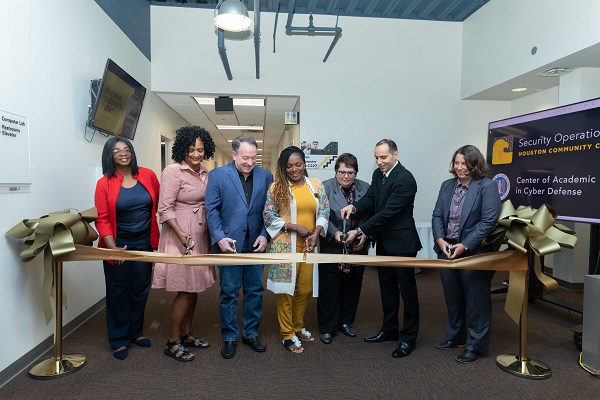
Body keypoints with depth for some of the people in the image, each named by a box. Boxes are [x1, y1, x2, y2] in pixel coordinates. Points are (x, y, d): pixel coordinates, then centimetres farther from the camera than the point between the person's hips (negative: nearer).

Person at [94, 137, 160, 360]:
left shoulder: (147, 175, -4)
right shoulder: (105, 183, -10)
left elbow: (160, 202, 5)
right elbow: (102, 219, -12)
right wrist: (112, 247, -22)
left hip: (144, 243, 3)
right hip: (118, 244, -2)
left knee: (140, 290, 15)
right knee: (118, 292, 9)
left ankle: (135, 332, 35)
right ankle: (119, 340, 25)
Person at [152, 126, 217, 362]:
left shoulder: (204, 173, 9)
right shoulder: (173, 171, -12)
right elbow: (165, 209, -16)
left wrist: (211, 236, 9)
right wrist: (182, 235, -22)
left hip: (201, 236, 7)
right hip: (180, 235, -7)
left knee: (194, 288, 14)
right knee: (186, 290, -2)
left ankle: (186, 334, 30)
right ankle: (173, 342, 14)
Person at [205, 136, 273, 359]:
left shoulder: (266, 176, 4)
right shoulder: (217, 175, -3)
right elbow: (211, 209, -5)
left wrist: (265, 235, -6)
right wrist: (219, 237, -14)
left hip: (256, 244, 3)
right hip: (229, 243, -3)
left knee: (255, 291, 11)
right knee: (229, 292, 7)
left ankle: (251, 333, 29)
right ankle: (229, 337, 24)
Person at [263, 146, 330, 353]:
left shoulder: (316, 185, 7)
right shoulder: (277, 187, -3)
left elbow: (324, 211, 5)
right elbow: (269, 216, -7)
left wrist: (315, 234, -11)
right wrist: (296, 227, -14)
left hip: (309, 245, 4)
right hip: (286, 246, -3)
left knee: (305, 289, 11)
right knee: (286, 289, 3)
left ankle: (298, 327, 31)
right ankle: (288, 335, 17)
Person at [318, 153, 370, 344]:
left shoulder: (365, 188, 3)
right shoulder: (326, 187, -6)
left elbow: (370, 216, 3)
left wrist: (364, 235, -10)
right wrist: (334, 232, -25)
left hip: (357, 248, 4)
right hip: (332, 247, -3)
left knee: (352, 286, 16)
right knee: (329, 288, 6)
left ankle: (345, 321, 35)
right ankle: (327, 328, 21)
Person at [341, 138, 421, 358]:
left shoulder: (405, 179, -22)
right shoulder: (378, 174, 5)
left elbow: (388, 211, -26)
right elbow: (370, 199, 5)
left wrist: (359, 231, -25)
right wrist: (354, 206, -18)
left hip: (402, 242, -8)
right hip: (383, 241, 8)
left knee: (407, 289, 6)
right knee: (387, 287, 18)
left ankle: (409, 337, 20)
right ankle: (389, 329, 33)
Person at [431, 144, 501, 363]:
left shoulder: (487, 186, -9)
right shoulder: (447, 185, 9)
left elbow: (488, 221, -15)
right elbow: (437, 215, 8)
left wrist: (465, 246, -19)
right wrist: (440, 240, -8)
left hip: (474, 252, -6)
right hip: (446, 250, 6)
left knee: (476, 301, 6)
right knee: (452, 298, 18)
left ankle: (475, 346, 20)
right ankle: (454, 336, 35)